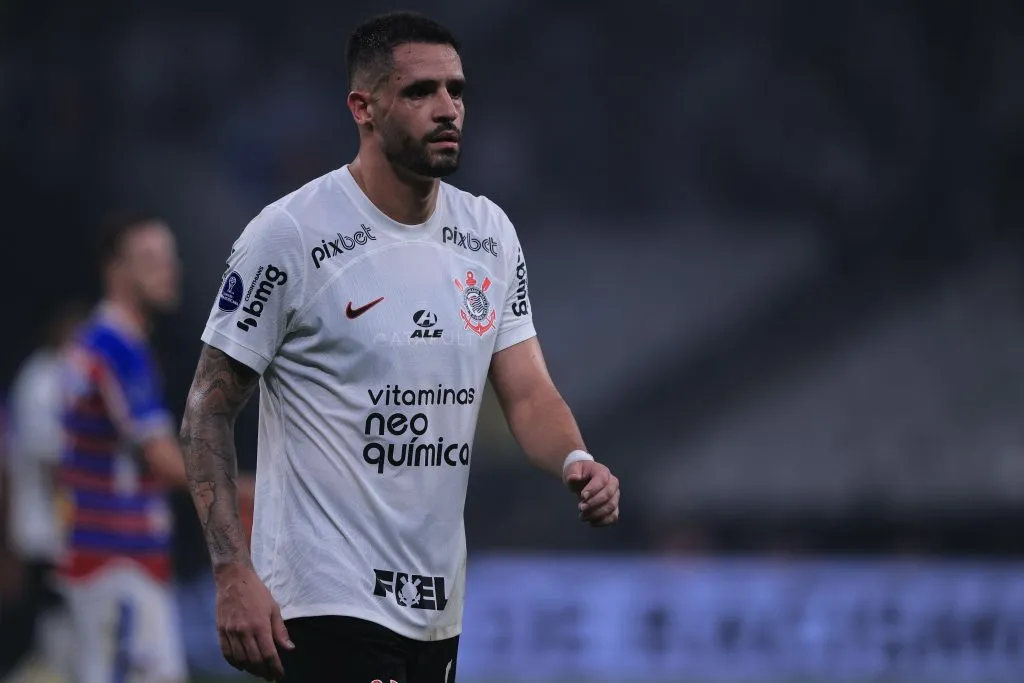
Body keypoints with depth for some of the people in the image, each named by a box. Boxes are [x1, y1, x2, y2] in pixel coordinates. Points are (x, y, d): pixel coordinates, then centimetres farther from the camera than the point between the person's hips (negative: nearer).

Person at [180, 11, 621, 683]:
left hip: (438, 607, 7)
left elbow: (528, 393, 8)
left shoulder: (490, 232, 8)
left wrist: (576, 462, -16)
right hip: (329, 603, -7)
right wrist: (234, 576, -16)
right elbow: (209, 410, -7)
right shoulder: (290, 234, -10)